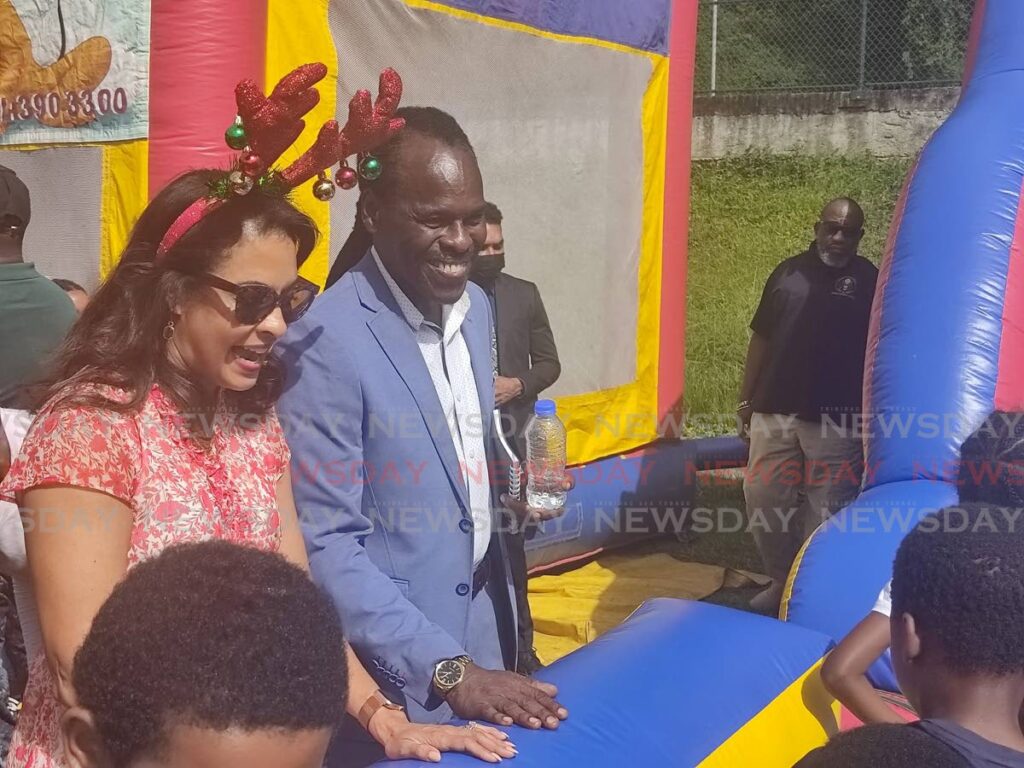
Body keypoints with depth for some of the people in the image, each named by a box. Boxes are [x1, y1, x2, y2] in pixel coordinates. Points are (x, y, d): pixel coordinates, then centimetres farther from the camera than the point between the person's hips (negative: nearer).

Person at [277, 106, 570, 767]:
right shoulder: (327, 341, -22)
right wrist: (446, 668, -23)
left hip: (484, 624, 7)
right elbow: (325, 546, -21)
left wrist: (514, 483, 1)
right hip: (394, 669, -7)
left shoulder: (476, 306, 2)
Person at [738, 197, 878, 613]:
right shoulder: (789, 272, 10)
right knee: (763, 496, 7)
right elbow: (761, 338, 13)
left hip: (836, 419, -3)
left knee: (825, 509, 0)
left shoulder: (869, 280, 1)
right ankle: (780, 581, 23)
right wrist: (746, 400, 11)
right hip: (774, 411, 4)